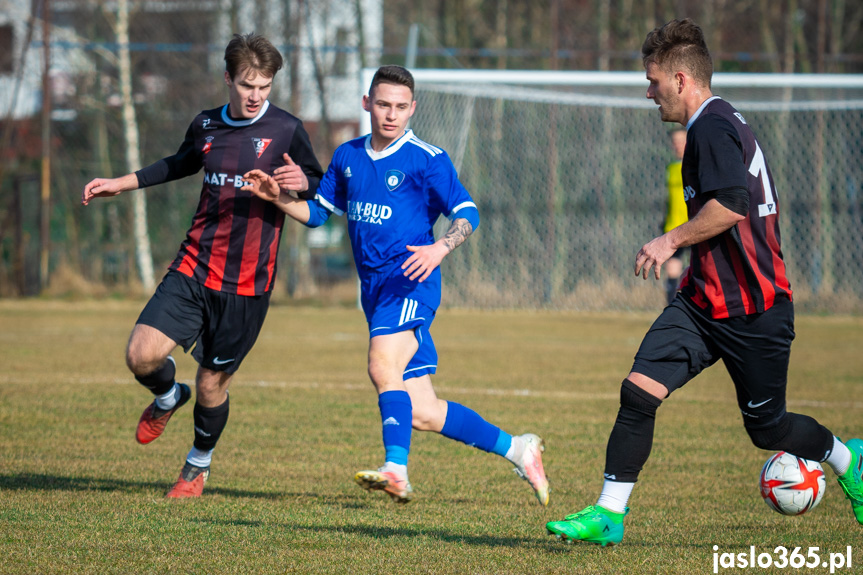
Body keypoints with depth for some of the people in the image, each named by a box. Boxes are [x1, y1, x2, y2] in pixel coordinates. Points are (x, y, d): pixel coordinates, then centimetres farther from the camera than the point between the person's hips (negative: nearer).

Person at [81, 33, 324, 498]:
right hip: (193, 268, 3)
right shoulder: (206, 126, 8)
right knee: (142, 355, -12)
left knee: (212, 382, 3)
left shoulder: (286, 131, -4)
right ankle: (168, 398, 25)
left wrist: (302, 183, -19)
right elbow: (181, 164, 29)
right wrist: (119, 184, 29)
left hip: (247, 283, -3)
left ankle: (199, 464, 31)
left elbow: (324, 191, 4)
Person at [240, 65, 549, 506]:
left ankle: (396, 471, -41)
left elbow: (467, 213, -5)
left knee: (383, 366, -32)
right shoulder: (348, 157, 14)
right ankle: (517, 449, 17)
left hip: (409, 283, -7)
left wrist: (440, 248, -24)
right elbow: (318, 212, 22)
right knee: (420, 413, 4)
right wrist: (277, 197, 4)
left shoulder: (426, 159, -4)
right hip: (374, 290, 7)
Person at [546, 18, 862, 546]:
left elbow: (733, 205, -29)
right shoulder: (724, 123, 15)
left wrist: (673, 240, -19)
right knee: (639, 389, -8)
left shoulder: (713, 128, -16)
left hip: (754, 313, -9)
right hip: (704, 302, 9)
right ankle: (609, 514, -7)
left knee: (767, 428, 6)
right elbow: (765, 205, 25)